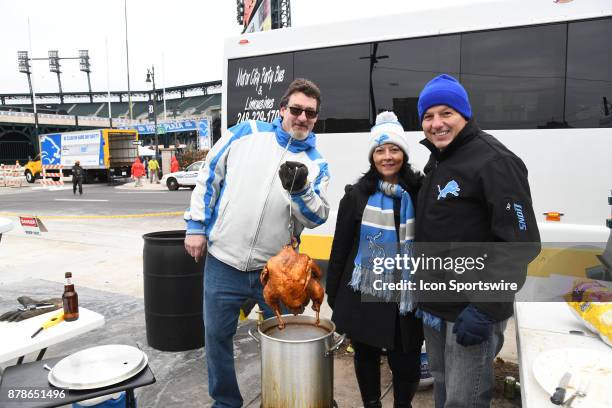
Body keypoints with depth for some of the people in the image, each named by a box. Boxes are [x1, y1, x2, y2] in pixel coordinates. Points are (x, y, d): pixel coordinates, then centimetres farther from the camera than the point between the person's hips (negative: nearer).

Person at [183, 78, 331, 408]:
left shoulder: (316, 163, 2)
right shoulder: (246, 132, 0)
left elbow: (317, 218, -5)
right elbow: (209, 175, 4)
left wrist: (300, 190, -25)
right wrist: (196, 226, 2)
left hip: (276, 270, 1)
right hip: (223, 263, 0)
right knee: (217, 335, 12)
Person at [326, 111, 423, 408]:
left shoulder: (419, 193, -2)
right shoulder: (357, 195, 0)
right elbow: (340, 246, 2)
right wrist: (333, 294, 3)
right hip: (362, 295, 1)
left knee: (405, 362, 7)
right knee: (366, 356, 16)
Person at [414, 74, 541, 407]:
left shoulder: (494, 162, -15)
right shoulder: (437, 161, 12)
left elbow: (521, 243, -20)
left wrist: (485, 308, -23)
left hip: (471, 314, -8)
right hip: (433, 308, 8)